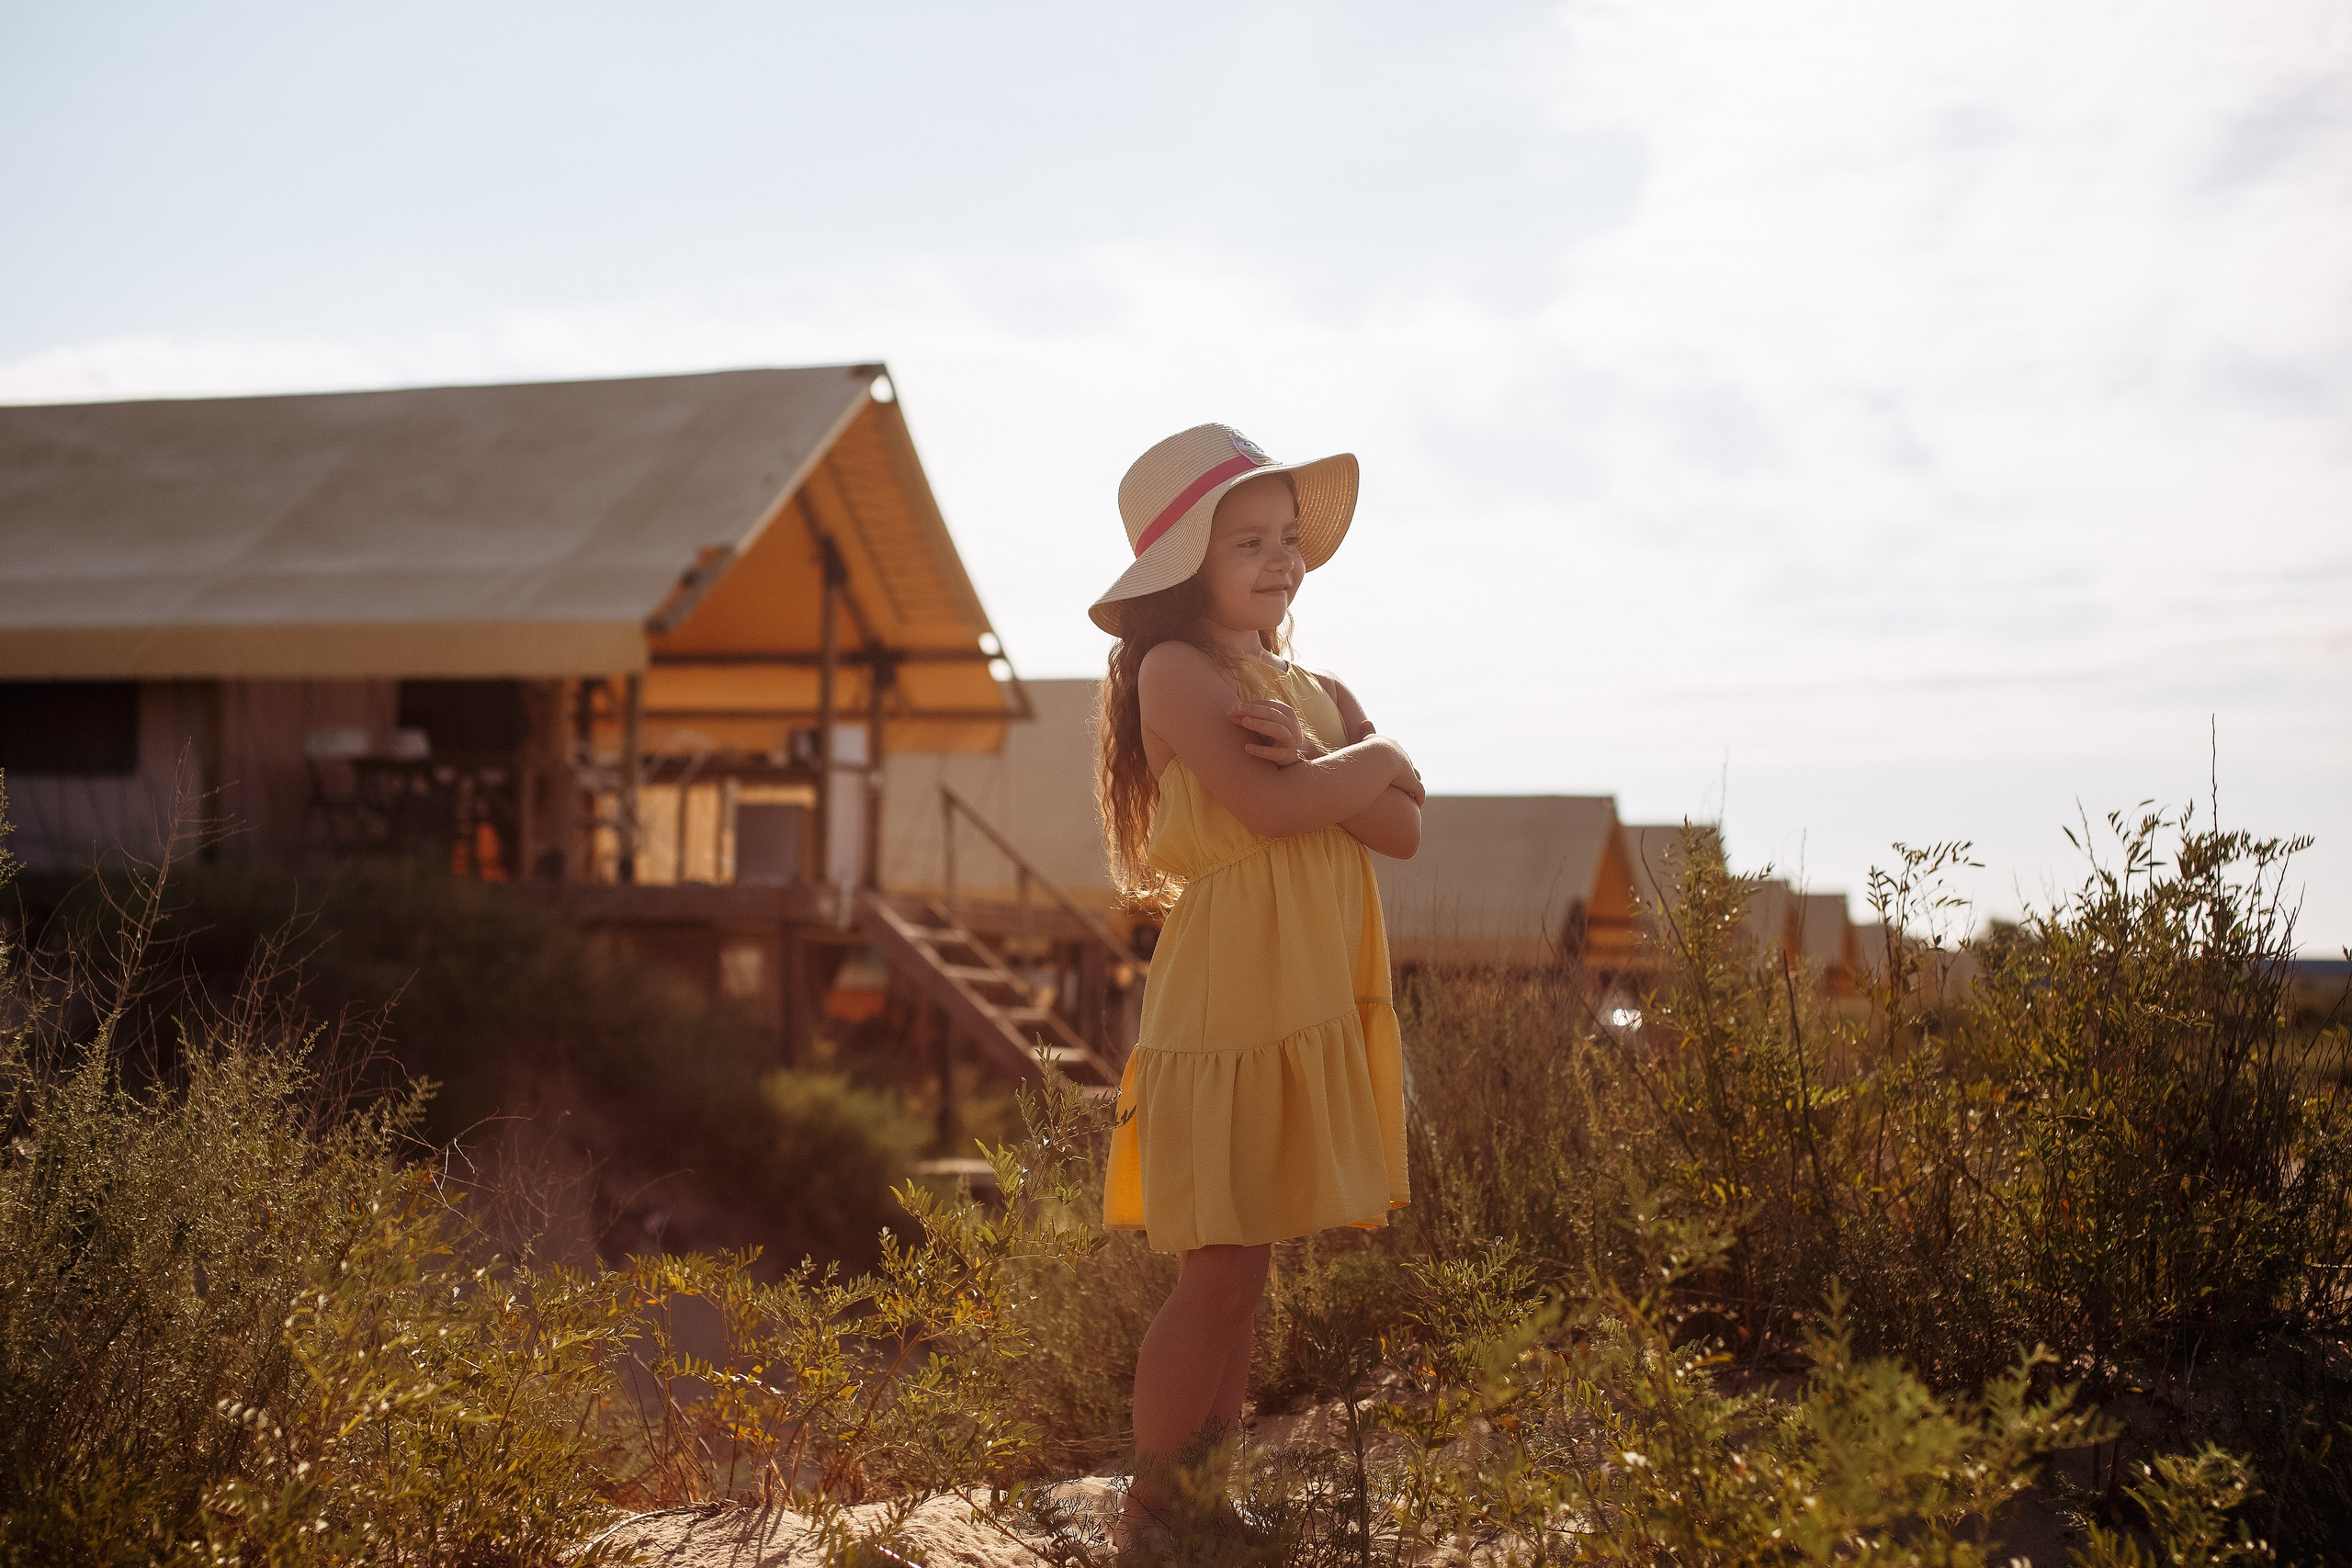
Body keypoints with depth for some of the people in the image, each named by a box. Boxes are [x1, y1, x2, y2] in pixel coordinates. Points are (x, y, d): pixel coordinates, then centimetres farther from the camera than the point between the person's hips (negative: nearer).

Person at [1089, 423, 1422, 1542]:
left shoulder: (1318, 693, 14)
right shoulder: (1175, 670, -8)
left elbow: (1402, 828, 0)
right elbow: (1270, 806, -21)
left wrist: (1307, 758, -14)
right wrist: (1372, 756, -5)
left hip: (1317, 1014, 7)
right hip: (1227, 1006, -7)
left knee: (1246, 1266, 12)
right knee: (1221, 1270, -7)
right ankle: (1149, 1514, 4)